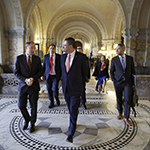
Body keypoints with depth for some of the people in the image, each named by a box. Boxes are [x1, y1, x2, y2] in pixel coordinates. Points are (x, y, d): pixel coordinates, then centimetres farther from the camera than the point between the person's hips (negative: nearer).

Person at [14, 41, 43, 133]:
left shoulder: (37, 59, 2)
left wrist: (33, 79, -15)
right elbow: (16, 72, -3)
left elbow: (40, 71, 2)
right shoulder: (19, 58, -2)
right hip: (23, 85, 0)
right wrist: (25, 80, -17)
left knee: (33, 106, 7)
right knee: (21, 105, 7)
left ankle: (32, 124, 27)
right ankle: (27, 120, 35)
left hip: (34, 86, 0)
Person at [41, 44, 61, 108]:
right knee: (49, 90, 7)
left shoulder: (59, 56, 0)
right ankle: (51, 102, 25)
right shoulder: (46, 56, 6)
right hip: (48, 76, 2)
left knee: (55, 89, -11)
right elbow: (43, 66, 8)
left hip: (56, 76, -2)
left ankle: (56, 98, 22)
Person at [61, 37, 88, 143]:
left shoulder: (81, 57, -12)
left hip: (76, 88, -5)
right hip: (66, 87, 5)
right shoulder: (63, 56, 4)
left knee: (73, 110, -4)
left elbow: (85, 72, 0)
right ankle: (74, 123, 44)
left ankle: (71, 133, 5)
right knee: (70, 109, 19)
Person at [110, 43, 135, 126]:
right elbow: (111, 71, 8)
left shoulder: (130, 58, 2)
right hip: (118, 82, 0)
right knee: (119, 99, 11)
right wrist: (113, 80, -1)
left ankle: (126, 118, 7)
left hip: (128, 82, 0)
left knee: (128, 100, -5)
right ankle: (120, 113, 32)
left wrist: (133, 82, 5)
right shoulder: (114, 59, 0)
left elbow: (133, 70, 8)